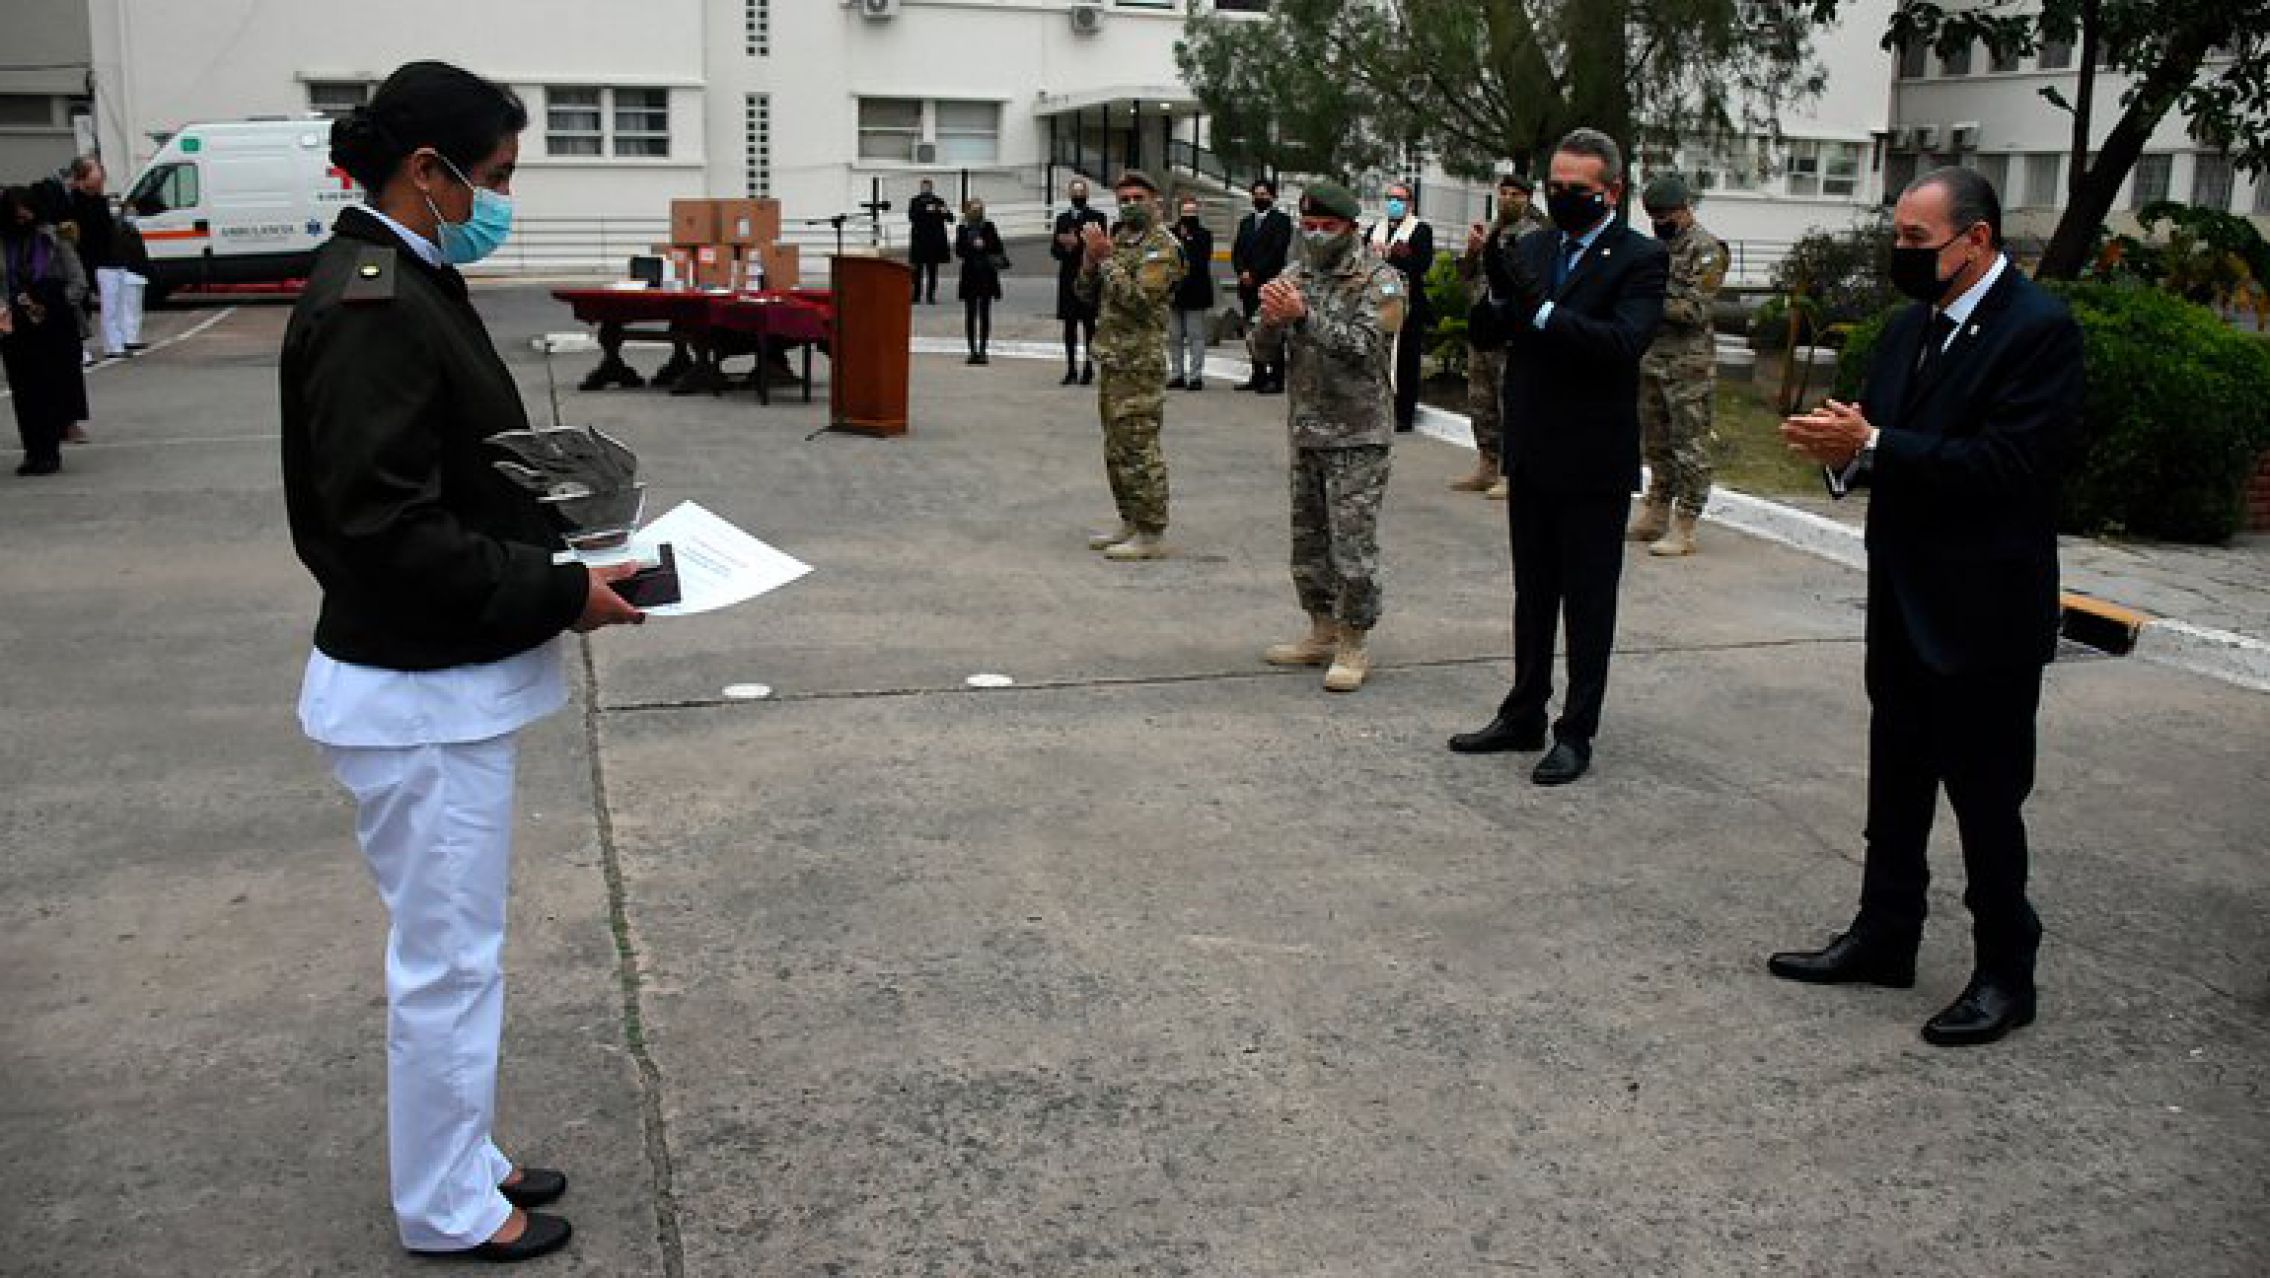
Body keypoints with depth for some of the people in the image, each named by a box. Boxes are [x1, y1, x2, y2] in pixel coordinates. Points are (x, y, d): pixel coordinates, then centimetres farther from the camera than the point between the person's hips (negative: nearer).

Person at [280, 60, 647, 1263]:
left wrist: (556, 541, 5)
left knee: (450, 949, 21)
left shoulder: (404, 282, 9)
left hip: (446, 677, 10)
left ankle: (460, 1163, 37)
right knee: (449, 961, 6)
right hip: (417, 696, -10)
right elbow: (387, 531, -26)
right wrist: (561, 593, -20)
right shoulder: (370, 308, -22)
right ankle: (448, 1211, 24)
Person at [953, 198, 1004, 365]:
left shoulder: (988, 227, 6)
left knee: (985, 313, -1)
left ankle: (982, 350, 3)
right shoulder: (962, 229, 4)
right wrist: (973, 246, -17)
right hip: (970, 276, 0)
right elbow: (958, 251, -3)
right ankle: (973, 351, 8)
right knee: (970, 314, 2)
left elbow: (997, 246, 8)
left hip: (987, 276, 0)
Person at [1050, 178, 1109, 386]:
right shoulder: (1062, 219, 15)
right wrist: (1064, 247, -11)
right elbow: (1054, 249, 11)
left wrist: (1077, 243, -17)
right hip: (1068, 277, 4)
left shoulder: (1097, 218, 2)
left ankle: (1088, 368, 2)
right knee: (1069, 324, 5)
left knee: (1088, 322, -2)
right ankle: (1071, 369, 10)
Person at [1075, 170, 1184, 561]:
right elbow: (1088, 296, 14)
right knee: (1117, 449, 14)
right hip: (1112, 362, 9)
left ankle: (1151, 534, -5)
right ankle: (1130, 522, 24)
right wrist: (1090, 258, -3)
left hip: (1140, 363, -9)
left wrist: (1107, 257, -19)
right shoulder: (1119, 240, 17)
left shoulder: (1162, 246, -10)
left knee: (1139, 448, -9)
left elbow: (1139, 300, -21)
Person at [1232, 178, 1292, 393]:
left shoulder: (1281, 220, 1)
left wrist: (1254, 273, -12)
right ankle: (1258, 376, 10)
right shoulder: (1245, 222, 21)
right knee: (1253, 332, 6)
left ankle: (1276, 378, -9)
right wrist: (1243, 272, -5)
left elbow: (1277, 251, -9)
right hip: (1249, 286, 6)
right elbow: (1236, 250, 14)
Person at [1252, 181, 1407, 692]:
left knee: (1353, 543, -5)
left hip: (1359, 435, -6)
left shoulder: (1380, 280, -7)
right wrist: (1272, 318, -16)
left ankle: (1353, 645, 5)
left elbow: (1364, 347, -19)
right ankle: (1322, 632, 26)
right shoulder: (1297, 277, 10)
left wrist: (1304, 314, -25)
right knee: (1308, 536, 13)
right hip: (1306, 430, 6)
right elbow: (1266, 349, 6)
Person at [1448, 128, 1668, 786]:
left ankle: (1577, 733, 13)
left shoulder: (1640, 259, -9)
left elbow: (1622, 341, -23)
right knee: (1532, 595, 16)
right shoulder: (1532, 249, 9)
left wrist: (1539, 308, -30)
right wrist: (1497, 293, -15)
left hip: (1593, 462, -6)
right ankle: (1523, 717, 28)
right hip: (1531, 455, 6)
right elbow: (1488, 334, 6)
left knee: (1588, 603, 4)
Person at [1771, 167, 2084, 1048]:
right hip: (1904, 606, 8)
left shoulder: (2038, 328, -15)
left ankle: (2005, 975, 18)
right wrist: (1842, 449, -13)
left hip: (1985, 617, -8)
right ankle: (1882, 941, 32)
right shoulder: (1912, 327, 9)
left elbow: (2011, 462, -25)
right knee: (1895, 787, 18)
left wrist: (1873, 446, -25)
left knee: (1986, 801, 3)